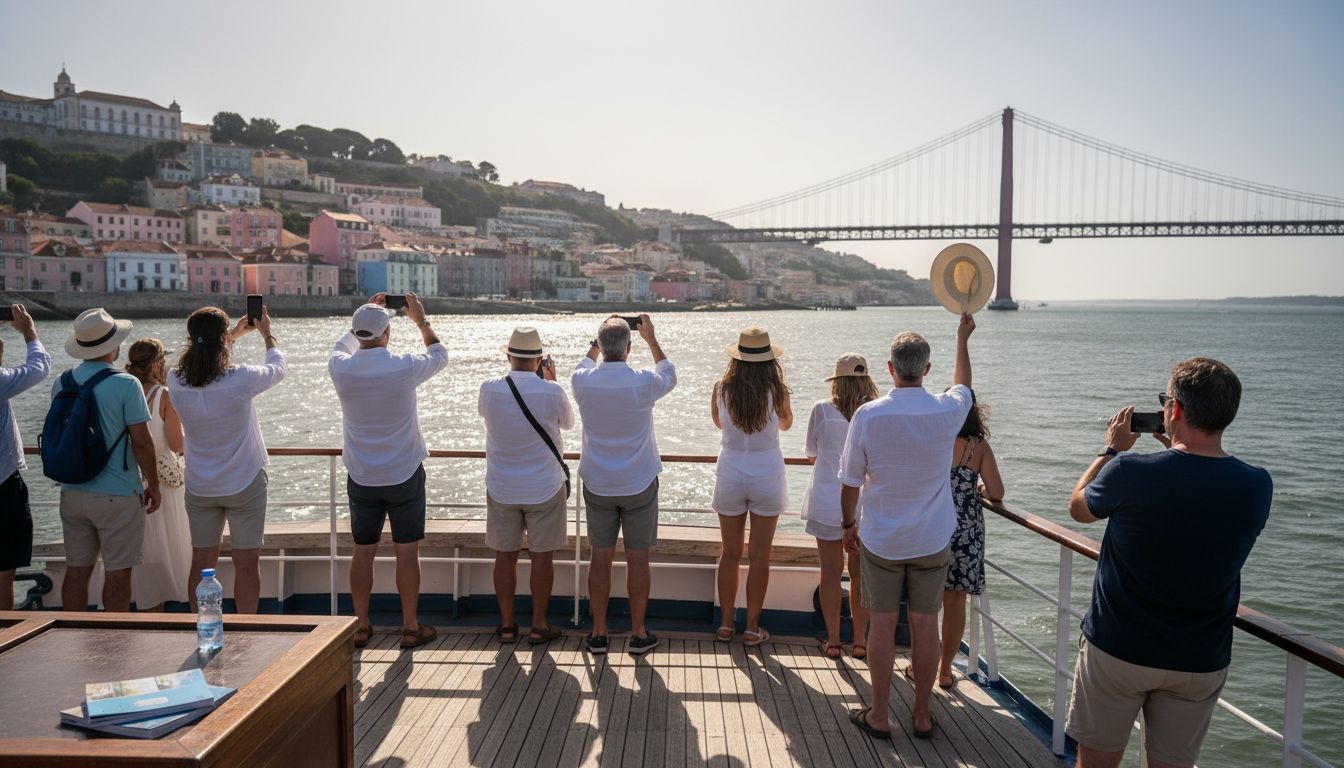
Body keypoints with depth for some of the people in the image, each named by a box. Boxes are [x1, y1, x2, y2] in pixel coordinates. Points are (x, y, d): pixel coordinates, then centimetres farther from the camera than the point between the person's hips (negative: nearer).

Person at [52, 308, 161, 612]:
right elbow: (142, 442, -14)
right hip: (117, 495, -6)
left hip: (72, 492, 6)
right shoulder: (125, 385, -15)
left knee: (77, 569, 13)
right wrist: (153, 484, -2)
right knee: (117, 573, 4)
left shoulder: (62, 383, 3)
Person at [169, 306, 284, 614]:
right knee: (246, 563, 6)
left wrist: (234, 335, 25)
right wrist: (267, 334, 18)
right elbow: (277, 368, 0)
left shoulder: (177, 381, -8)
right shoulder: (240, 379, -20)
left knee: (201, 563, 13)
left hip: (199, 487, 4)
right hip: (244, 484, -4)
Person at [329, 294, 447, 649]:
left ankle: (360, 626, 22)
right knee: (406, 552, 6)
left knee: (363, 551, 12)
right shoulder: (404, 368, -17)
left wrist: (366, 315, 25)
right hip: (404, 474, -3)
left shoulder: (341, 369, -9)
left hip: (361, 477, 3)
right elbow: (440, 355, 6)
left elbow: (343, 346, 18)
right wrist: (421, 320, 18)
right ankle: (411, 627, 15)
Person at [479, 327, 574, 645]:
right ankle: (539, 625, 15)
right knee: (542, 556, 8)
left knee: (505, 556, 11)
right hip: (545, 488, -2)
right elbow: (568, 422, 6)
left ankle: (507, 624, 20)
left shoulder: (490, 389, -9)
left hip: (501, 489, 2)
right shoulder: (552, 391, -14)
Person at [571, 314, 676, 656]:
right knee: (637, 558, 6)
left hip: (597, 484, 2)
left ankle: (598, 634, 16)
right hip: (639, 485, -2)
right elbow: (669, 375, 10)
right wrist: (651, 338, 19)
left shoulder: (582, 382, -9)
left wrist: (599, 338, 27)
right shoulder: (643, 383, -15)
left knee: (600, 557, 9)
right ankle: (638, 634, 14)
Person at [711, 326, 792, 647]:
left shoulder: (722, 389, -9)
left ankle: (726, 624, 21)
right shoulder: (776, 390, -13)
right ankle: (752, 628, 14)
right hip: (767, 478, -2)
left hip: (729, 478, 2)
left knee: (730, 553, 13)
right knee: (759, 556, 7)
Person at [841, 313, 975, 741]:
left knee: (882, 624, 8)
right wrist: (963, 340, 30)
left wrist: (848, 524, 8)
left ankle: (879, 716, 18)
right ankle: (922, 716, 24)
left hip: (880, 540, -1)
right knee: (925, 624, 11)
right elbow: (963, 386, 16)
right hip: (932, 541, 1)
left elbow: (849, 482, -8)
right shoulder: (946, 413, -10)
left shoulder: (867, 415, -15)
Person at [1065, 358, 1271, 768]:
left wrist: (1112, 450, 12)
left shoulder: (1130, 472, -22)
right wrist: (1177, 450, 12)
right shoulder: (1258, 487, -11)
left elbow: (1078, 507, 0)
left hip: (1117, 650, -3)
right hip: (1201, 662, 3)